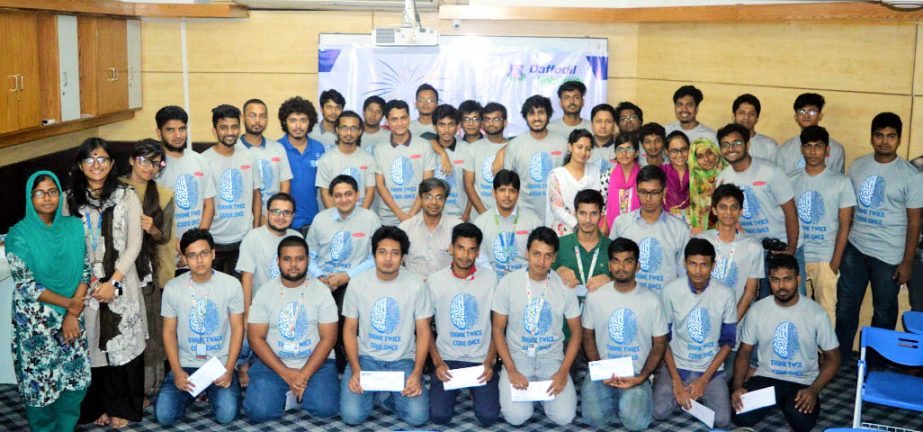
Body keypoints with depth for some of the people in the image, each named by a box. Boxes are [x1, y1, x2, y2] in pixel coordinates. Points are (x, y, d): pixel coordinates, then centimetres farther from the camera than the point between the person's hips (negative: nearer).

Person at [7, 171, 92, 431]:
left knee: (76, 378, 7)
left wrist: (73, 314, -8)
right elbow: (25, 285, -12)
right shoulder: (19, 234, -10)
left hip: (71, 316, 4)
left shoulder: (74, 226, 1)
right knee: (41, 380, 3)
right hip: (35, 320, -4)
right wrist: (70, 303, -13)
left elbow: (85, 271, 2)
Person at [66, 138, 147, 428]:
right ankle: (100, 405, 20)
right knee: (93, 344, 5)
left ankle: (123, 406, 15)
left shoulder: (126, 197, 0)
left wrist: (113, 281, -12)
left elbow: (134, 244, -3)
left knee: (124, 342, 2)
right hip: (85, 285, 1)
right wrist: (88, 282, -8)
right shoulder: (70, 199, 5)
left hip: (121, 283, -1)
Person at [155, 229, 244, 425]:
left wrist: (229, 369, -12)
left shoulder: (231, 284, -5)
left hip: (220, 364, -1)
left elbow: (237, 329, -1)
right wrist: (177, 371, -10)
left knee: (226, 415, -23)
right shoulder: (173, 288, -2)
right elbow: (169, 332, 2)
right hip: (185, 365, 1)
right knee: (164, 415, -17)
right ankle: (193, 393, 17)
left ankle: (212, 392, 14)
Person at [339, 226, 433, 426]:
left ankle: (388, 393, 11)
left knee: (417, 416, -20)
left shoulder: (415, 284, -6)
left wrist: (417, 373, -14)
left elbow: (423, 331, -2)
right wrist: (355, 370, -13)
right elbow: (350, 329, 1)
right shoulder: (358, 284, -4)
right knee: (351, 415, -21)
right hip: (366, 358, 0)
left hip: (403, 361, 0)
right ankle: (376, 392, 11)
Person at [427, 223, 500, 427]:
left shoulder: (489, 278, -1)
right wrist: (437, 362, -8)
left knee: (488, 416, -17)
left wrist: (489, 362, -8)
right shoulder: (435, 280, -2)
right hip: (448, 359, 0)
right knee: (439, 415, -18)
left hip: (481, 360, 0)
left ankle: (475, 389, 17)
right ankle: (455, 390, 16)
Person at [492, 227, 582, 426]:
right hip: (517, 357, -1)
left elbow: (576, 332, 2)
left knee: (564, 417, -17)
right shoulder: (508, 283, -8)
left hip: (552, 358, 1)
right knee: (516, 416, -21)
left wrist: (564, 371, -10)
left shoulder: (565, 285, -6)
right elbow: (498, 330, -2)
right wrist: (511, 370, -13)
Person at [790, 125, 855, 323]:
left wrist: (835, 262, -8)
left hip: (825, 259, -2)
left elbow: (844, 226, -2)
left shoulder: (841, 182, -1)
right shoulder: (793, 181, 7)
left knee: (826, 311, -2)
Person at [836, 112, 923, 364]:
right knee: (846, 305, 12)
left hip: (888, 255, -3)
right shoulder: (858, 166, 2)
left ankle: (875, 364, 26)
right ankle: (839, 356, 28)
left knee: (884, 311, 10)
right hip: (854, 248, 4)